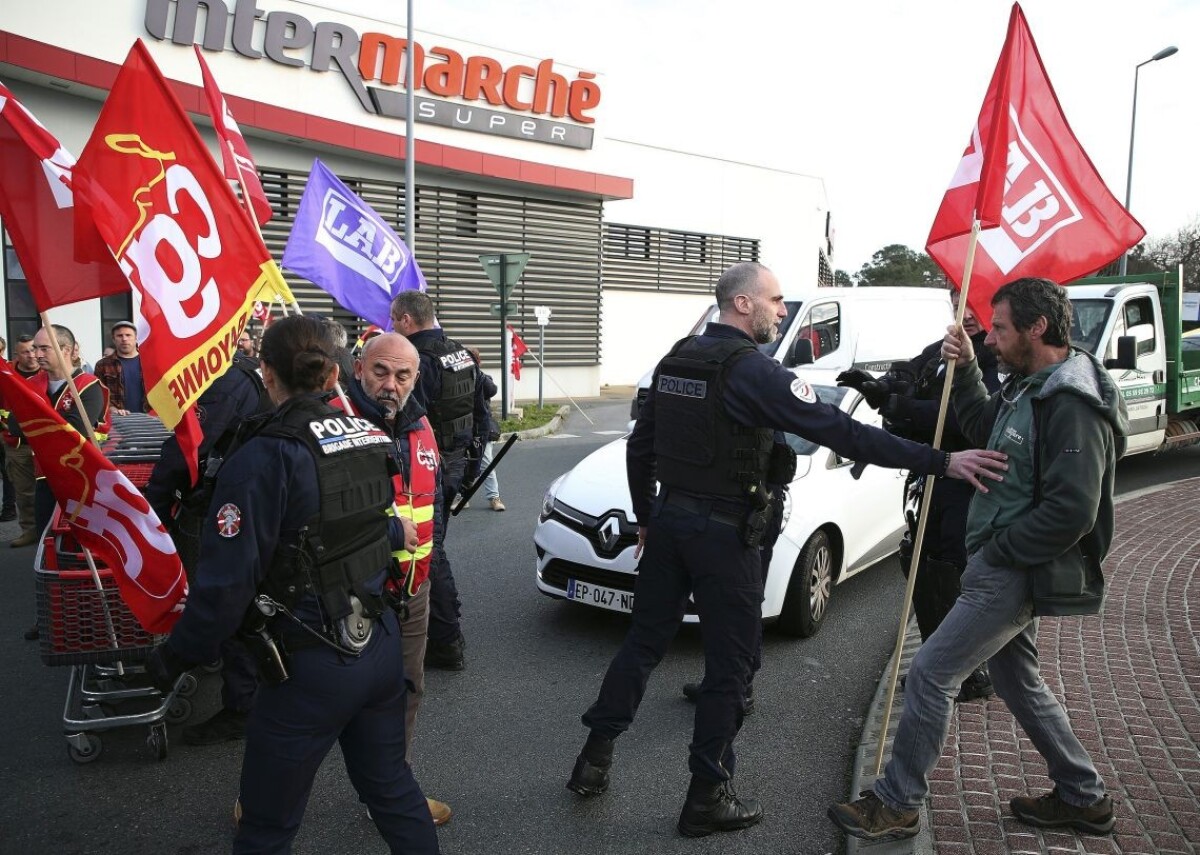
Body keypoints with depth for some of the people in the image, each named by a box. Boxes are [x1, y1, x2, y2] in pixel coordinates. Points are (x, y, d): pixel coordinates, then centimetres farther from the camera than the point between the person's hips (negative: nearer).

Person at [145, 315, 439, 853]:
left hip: (310, 669, -6)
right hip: (381, 647, 6)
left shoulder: (264, 458, -19)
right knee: (391, 786, 26)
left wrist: (175, 657, -5)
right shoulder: (372, 438, -1)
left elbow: (227, 581, -19)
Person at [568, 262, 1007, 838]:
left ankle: (594, 760, 27)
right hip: (721, 530, -7)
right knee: (730, 662, 6)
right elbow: (841, 432, -21)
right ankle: (708, 798, 16)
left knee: (644, 641, 17)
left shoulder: (676, 359, 8)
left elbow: (639, 447, 13)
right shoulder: (751, 369, -15)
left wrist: (645, 518, 23)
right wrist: (942, 462, -20)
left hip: (669, 518, 8)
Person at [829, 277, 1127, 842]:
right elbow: (983, 430, 22)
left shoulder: (1072, 403, -22)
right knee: (1017, 680, 21)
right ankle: (1083, 797, 37)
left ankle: (896, 804, 8)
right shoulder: (1029, 385, 9)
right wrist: (965, 370, 8)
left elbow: (1071, 512, -26)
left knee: (930, 673, -5)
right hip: (1009, 566, 10)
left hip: (1013, 573, -10)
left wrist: (998, 552, -17)